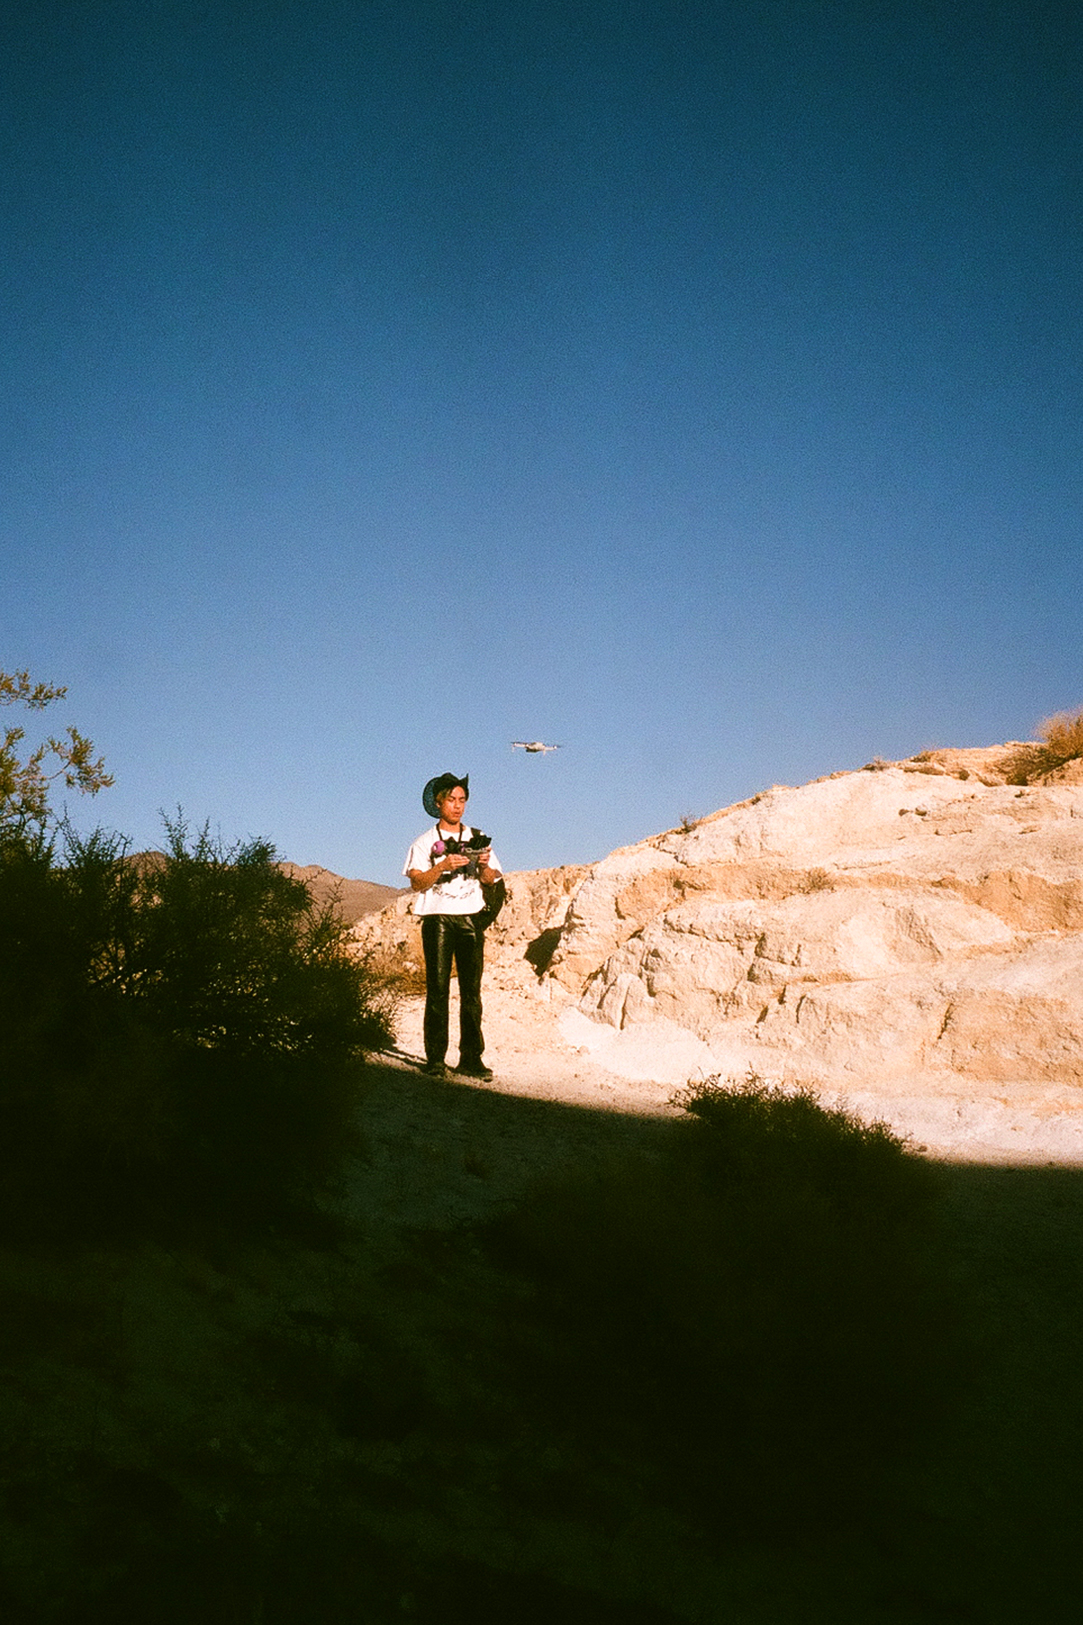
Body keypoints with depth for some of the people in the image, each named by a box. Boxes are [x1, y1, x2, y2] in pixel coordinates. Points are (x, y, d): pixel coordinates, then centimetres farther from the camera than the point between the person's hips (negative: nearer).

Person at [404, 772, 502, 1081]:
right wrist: (444, 865, -19)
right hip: (437, 918, -2)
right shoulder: (425, 842, 7)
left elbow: (491, 880, 11)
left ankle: (471, 1058, 1)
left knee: (471, 990, -1)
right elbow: (417, 883, -6)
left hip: (470, 919, 2)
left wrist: (484, 865, -10)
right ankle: (435, 1059, -1)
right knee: (437, 990, -5)